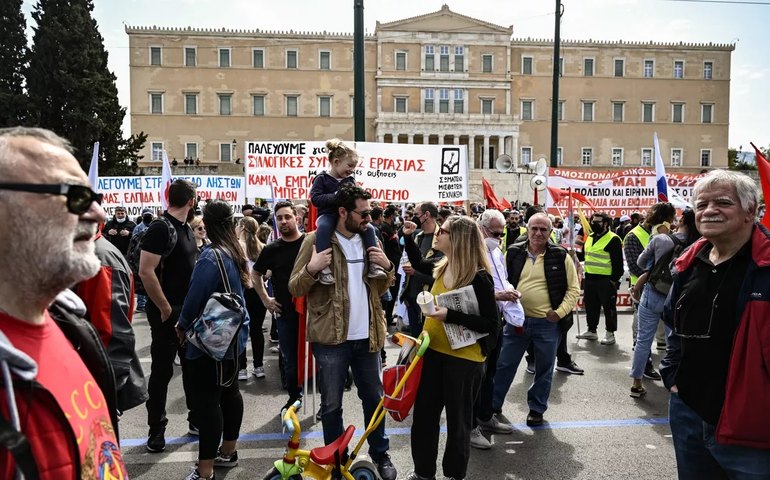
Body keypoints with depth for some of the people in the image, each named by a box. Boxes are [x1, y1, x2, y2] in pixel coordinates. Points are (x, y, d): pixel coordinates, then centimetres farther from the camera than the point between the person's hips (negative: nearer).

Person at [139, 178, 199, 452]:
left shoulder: (186, 229, 9)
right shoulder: (161, 228, -17)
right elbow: (146, 272, -24)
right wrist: (166, 309, -19)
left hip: (189, 311, 8)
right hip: (167, 313, -8)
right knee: (162, 371, 4)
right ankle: (156, 430, 18)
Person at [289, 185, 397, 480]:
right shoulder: (316, 240, -8)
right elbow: (295, 289, -7)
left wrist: (387, 268, -5)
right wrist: (311, 269, -26)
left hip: (366, 336, 4)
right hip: (331, 337, -4)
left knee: (374, 398, 17)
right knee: (331, 404, 8)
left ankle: (380, 453, 36)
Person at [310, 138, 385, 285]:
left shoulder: (351, 180, 15)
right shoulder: (322, 179, 0)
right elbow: (315, 198, -12)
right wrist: (335, 196, -20)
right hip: (328, 214, -5)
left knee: (369, 228, -15)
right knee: (323, 228, -39)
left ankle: (373, 265, -13)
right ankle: (324, 267, -40)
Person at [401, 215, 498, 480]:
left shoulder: (479, 277, -19)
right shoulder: (442, 267, 0)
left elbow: (491, 324, -20)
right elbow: (418, 264, 23)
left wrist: (451, 315, -27)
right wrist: (408, 237, 12)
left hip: (463, 358, -7)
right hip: (433, 351, 7)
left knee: (458, 420, 13)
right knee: (424, 415, 17)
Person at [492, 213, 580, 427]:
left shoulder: (561, 256, -5)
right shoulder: (513, 253, 0)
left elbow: (573, 288, 0)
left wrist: (561, 312, -11)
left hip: (548, 323, -1)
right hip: (516, 320, 2)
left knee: (544, 369, 13)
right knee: (504, 364, 10)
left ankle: (537, 408, 32)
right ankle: (493, 405, 26)